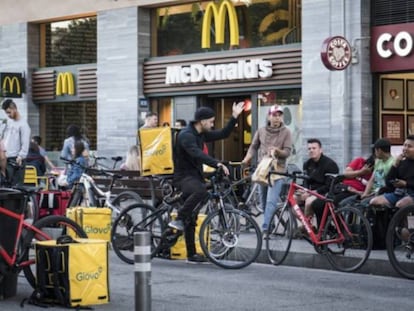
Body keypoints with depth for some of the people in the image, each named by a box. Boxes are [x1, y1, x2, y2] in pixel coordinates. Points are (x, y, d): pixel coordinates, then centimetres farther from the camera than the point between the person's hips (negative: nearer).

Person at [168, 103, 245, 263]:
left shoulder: (201, 134, 10)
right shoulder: (186, 135, -18)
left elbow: (223, 134, 16)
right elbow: (197, 154, -33)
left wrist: (234, 117, 8)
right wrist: (217, 164, -43)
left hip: (195, 175, 8)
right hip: (183, 176, -8)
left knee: (191, 219, 8)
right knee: (201, 189, -40)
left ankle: (192, 255, 10)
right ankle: (178, 219, -27)